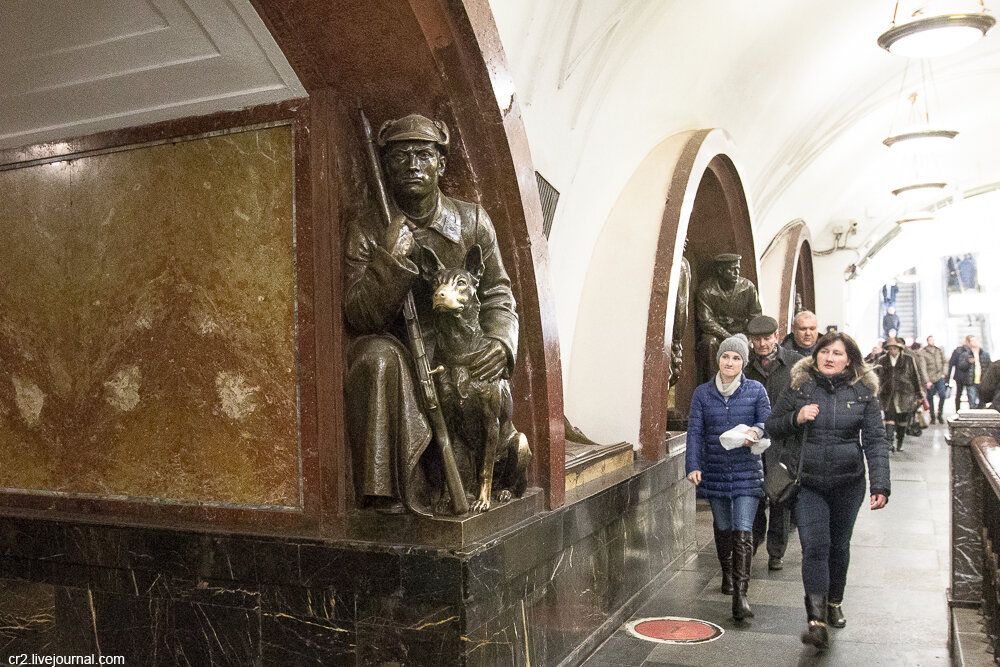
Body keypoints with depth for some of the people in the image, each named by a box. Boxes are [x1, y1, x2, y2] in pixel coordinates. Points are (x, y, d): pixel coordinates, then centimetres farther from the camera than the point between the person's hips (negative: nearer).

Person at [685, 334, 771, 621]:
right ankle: (727, 573, 41)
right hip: (715, 471, 2)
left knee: (743, 531, -10)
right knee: (723, 528, 16)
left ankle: (740, 594, -9)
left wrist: (756, 431, -26)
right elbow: (695, 431, 0)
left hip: (747, 471, -2)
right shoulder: (702, 393, 4)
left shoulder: (756, 390, 2)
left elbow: (767, 420, -3)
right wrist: (693, 466, -11)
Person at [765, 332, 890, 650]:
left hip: (847, 483, 1)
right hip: (807, 484, -1)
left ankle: (834, 603, 39)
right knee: (814, 547, -11)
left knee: (839, 546, 16)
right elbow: (770, 427, 5)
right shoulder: (799, 387, -1)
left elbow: (875, 441, -2)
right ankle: (817, 621, -11)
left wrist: (880, 486, -10)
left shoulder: (863, 392, -1)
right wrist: (795, 418, -15)